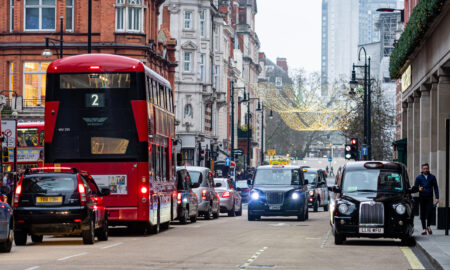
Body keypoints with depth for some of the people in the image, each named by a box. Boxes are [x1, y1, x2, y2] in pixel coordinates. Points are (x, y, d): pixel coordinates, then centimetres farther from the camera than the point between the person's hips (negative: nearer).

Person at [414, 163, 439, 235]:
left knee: (430, 212, -12)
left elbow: (436, 188, 8)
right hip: (422, 197, 1)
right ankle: (424, 229, 11)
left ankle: (428, 226, 10)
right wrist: (419, 189, -17)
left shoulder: (432, 177, 7)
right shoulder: (419, 177, 6)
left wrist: (437, 197, -2)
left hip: (429, 197, -1)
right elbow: (415, 187, 7)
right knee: (422, 213, 2)